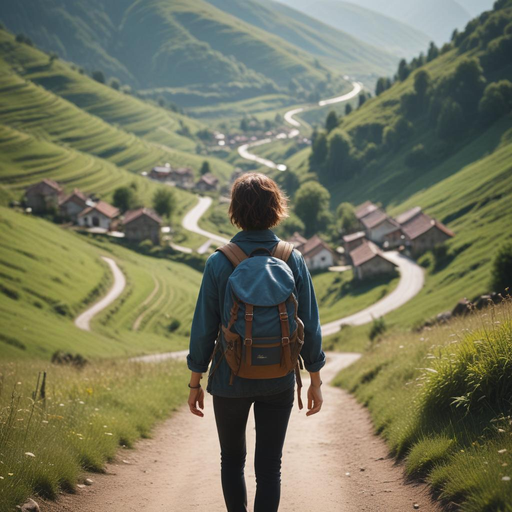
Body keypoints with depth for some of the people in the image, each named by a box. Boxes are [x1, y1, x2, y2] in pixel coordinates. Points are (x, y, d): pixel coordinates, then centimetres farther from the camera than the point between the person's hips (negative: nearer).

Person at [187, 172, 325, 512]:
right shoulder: (294, 261, -6)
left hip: (230, 381, -1)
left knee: (232, 460, 19)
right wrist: (315, 381, 7)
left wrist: (195, 383, 3)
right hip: (278, 382, 1)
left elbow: (203, 328, -8)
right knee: (269, 465, 7)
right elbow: (310, 327, -3)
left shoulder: (219, 263, -11)